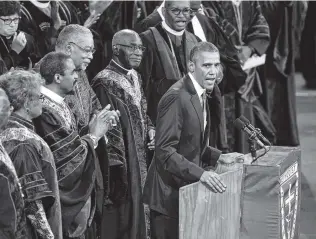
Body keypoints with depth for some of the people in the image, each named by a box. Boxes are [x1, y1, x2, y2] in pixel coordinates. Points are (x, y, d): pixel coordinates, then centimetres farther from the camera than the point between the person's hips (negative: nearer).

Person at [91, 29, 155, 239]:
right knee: (121, 222, -1)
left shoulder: (134, 76, 10)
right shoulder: (105, 82, -18)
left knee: (137, 214, 16)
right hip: (122, 161, -9)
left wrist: (150, 129, 2)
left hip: (139, 157, 9)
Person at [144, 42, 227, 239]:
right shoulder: (177, 97, -18)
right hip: (169, 193, -9)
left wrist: (218, 157, 1)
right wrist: (200, 173, -30)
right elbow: (164, 151, -23)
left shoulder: (201, 95, 10)